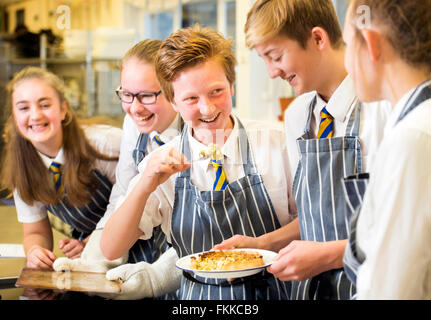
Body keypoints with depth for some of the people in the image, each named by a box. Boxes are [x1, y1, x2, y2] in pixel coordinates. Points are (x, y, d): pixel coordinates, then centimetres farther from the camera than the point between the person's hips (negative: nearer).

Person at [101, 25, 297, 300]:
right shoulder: (163, 164, 0)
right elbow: (111, 250, -6)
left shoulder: (276, 143, -3)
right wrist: (145, 187, -20)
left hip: (274, 291, 0)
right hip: (199, 295, 0)